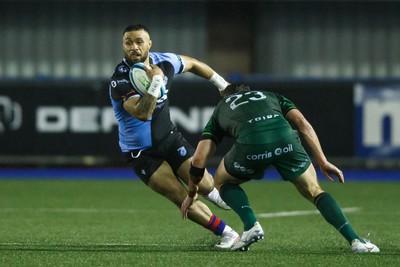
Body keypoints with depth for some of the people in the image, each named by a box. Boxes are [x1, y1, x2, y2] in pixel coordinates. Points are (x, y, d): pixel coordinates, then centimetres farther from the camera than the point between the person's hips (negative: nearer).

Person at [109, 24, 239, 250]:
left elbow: (192, 64, 14)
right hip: (141, 152, -4)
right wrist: (155, 81, -46)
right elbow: (142, 113, -39)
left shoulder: (164, 62, -9)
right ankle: (227, 234, 0)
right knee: (181, 198, -14)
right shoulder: (120, 81, -25)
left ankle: (214, 193, 33)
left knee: (204, 185, -6)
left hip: (169, 137, 4)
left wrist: (222, 84, 20)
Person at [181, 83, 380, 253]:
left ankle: (251, 226, 6)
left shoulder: (220, 109, 37)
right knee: (314, 192, 19)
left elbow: (199, 159, 30)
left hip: (250, 143, -1)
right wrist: (323, 162, 19)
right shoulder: (272, 96, 40)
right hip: (284, 138, 1)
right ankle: (355, 241, 1)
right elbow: (302, 124, 21)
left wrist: (191, 194, 44)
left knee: (222, 181, 29)